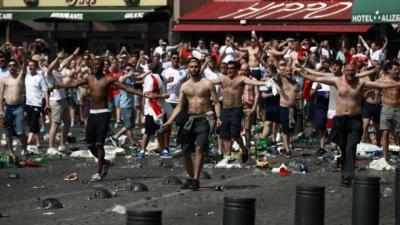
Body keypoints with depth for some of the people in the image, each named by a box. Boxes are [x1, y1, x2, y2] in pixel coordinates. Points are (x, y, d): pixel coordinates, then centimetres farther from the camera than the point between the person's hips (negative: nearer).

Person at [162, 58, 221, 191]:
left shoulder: (207, 84, 0)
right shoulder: (184, 86, 11)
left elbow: (216, 102, -1)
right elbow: (179, 106, 12)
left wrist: (218, 117, -17)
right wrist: (170, 121, 0)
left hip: (204, 119, -5)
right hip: (191, 120, 5)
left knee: (199, 148, -20)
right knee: (185, 151, 2)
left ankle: (196, 179, -18)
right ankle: (191, 177, 21)